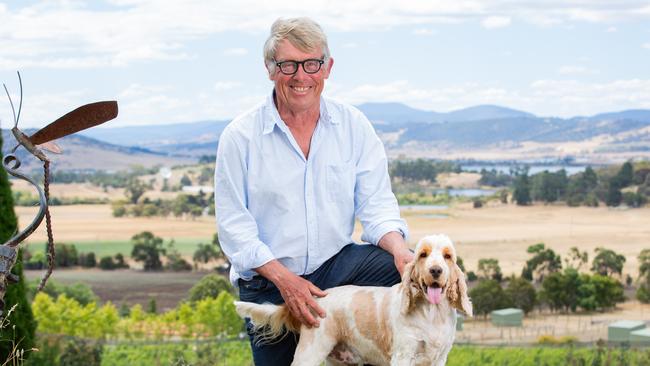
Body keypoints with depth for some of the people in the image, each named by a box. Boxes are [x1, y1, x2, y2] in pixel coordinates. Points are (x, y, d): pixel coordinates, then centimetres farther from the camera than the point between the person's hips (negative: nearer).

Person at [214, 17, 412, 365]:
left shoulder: (353, 125, 0)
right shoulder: (239, 136, -7)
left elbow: (376, 204, -3)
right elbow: (233, 225, -9)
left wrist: (397, 248, -24)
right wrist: (284, 278, -20)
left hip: (337, 264, 1)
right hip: (267, 281, -1)